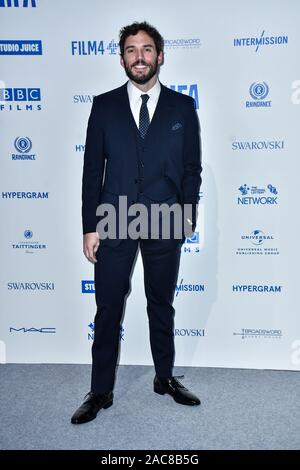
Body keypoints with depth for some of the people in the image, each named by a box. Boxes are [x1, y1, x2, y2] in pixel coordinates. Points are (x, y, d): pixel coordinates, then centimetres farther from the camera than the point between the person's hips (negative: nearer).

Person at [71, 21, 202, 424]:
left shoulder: (183, 107, 5)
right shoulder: (104, 105, 4)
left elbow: (192, 167, 7)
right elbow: (92, 169, 2)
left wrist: (189, 215, -3)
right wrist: (90, 226, -3)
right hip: (115, 223, 0)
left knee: (162, 305, 14)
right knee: (108, 310, 6)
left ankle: (165, 378, 33)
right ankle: (101, 392, 22)